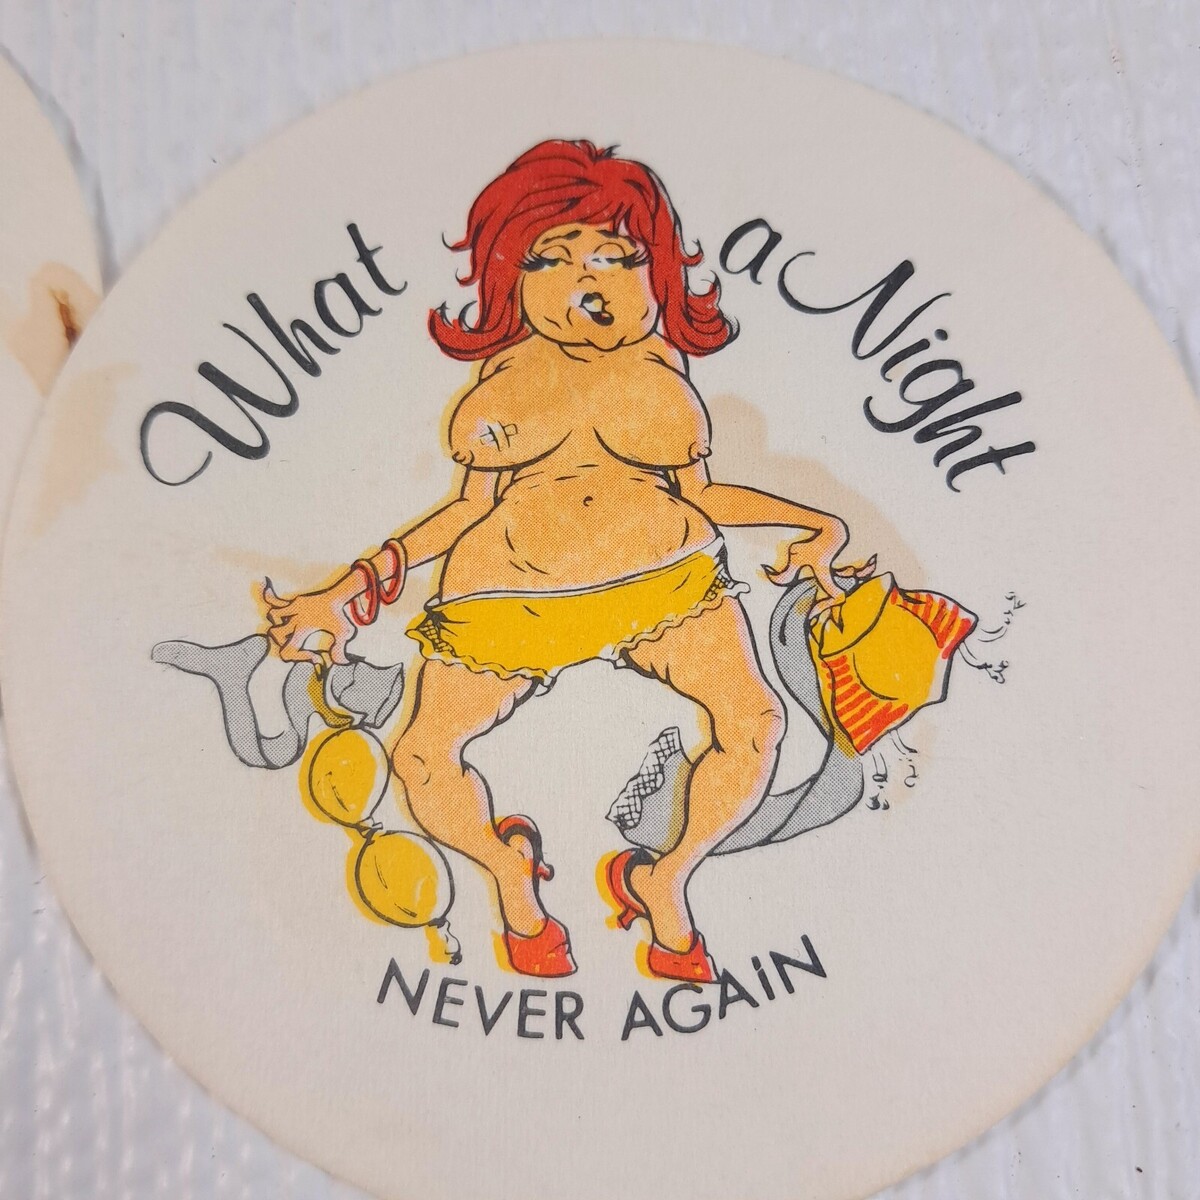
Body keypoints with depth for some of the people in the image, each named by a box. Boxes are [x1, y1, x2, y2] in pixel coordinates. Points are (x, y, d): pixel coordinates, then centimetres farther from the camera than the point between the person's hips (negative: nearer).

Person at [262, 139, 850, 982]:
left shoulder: (659, 368, 12)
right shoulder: (505, 377, 11)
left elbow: (702, 493, 13)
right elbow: (470, 507, 10)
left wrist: (813, 525, 5)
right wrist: (353, 591, 4)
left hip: (664, 574, 1)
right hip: (514, 591, 0)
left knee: (754, 720, -16)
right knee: (424, 754, -9)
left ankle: (664, 877, 8)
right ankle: (507, 863, 23)